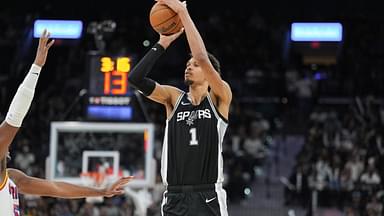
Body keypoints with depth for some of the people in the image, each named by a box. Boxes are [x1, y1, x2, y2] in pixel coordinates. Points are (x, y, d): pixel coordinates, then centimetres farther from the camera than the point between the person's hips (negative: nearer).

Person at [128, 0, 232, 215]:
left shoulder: (220, 99, 1)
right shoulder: (174, 98, 11)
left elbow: (202, 57, -15)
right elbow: (136, 78, -2)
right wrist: (163, 44, -1)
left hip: (208, 197, -4)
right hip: (175, 197, 4)